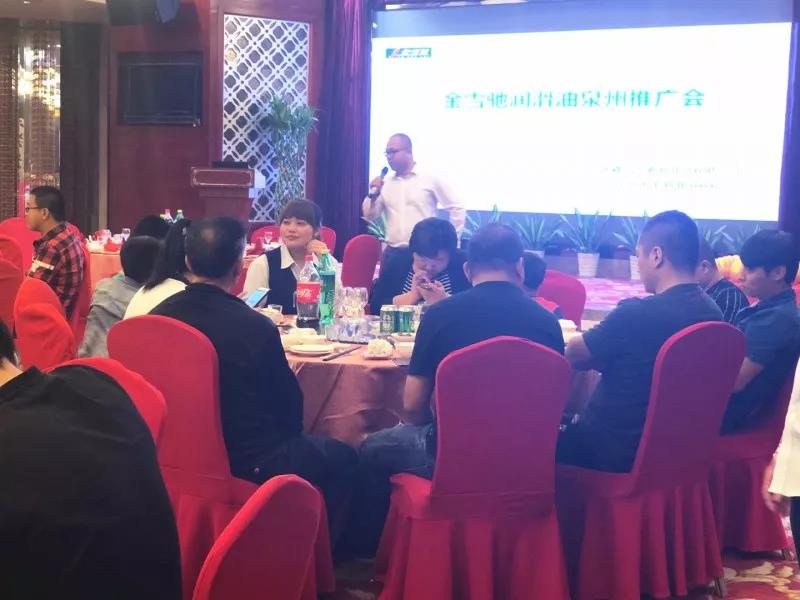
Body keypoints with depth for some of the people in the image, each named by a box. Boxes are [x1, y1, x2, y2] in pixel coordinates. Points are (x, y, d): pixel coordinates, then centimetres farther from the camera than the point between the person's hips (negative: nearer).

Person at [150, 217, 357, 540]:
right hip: (248, 463, -7)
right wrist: (288, 436, 13)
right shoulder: (255, 326, -23)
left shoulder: (158, 316, -7)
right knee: (342, 457, 15)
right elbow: (289, 402, -10)